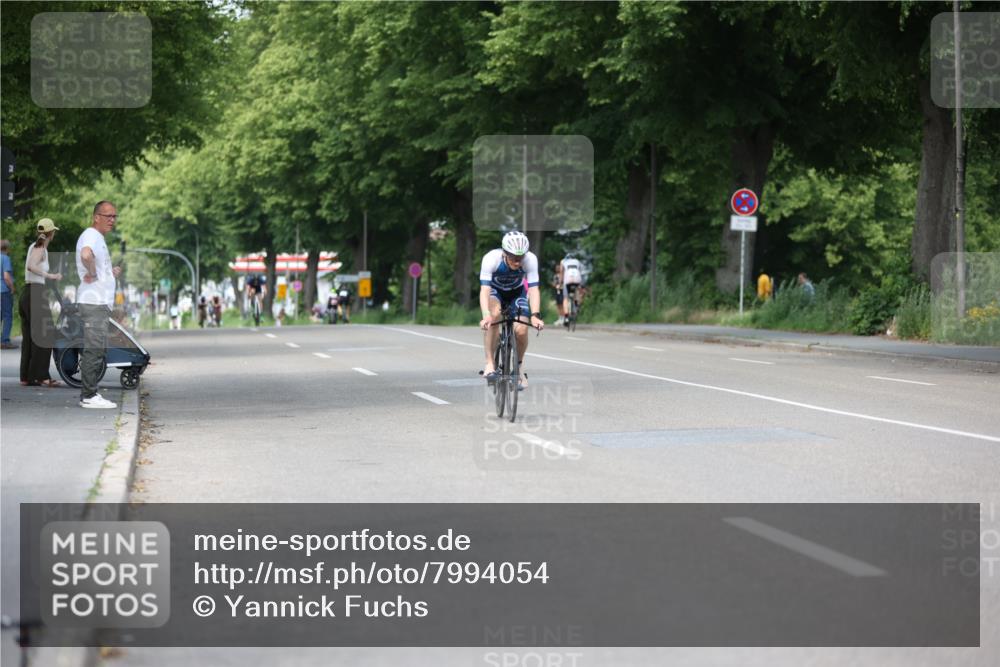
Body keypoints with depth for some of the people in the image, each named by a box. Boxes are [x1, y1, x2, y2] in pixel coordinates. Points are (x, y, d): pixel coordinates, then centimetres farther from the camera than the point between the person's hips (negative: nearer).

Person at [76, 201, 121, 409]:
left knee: (96, 350, 13)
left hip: (100, 303, 11)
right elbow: (86, 255, -36)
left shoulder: (98, 237, 21)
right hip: (94, 303, -11)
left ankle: (90, 393, 17)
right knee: (94, 349, -10)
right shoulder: (91, 236, -13)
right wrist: (93, 274, -20)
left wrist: (110, 273, 14)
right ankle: (89, 396, -9)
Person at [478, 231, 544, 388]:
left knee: (521, 330, -19)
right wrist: (486, 315, -55)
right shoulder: (491, 259, -34)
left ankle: (519, 364, 12)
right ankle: (490, 363, -25)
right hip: (495, 291, -1)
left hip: (518, 292, 1)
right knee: (494, 314, -34)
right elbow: (484, 289, -40)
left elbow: (533, 289, -33)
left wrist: (535, 315, -48)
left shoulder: (530, 260, -31)